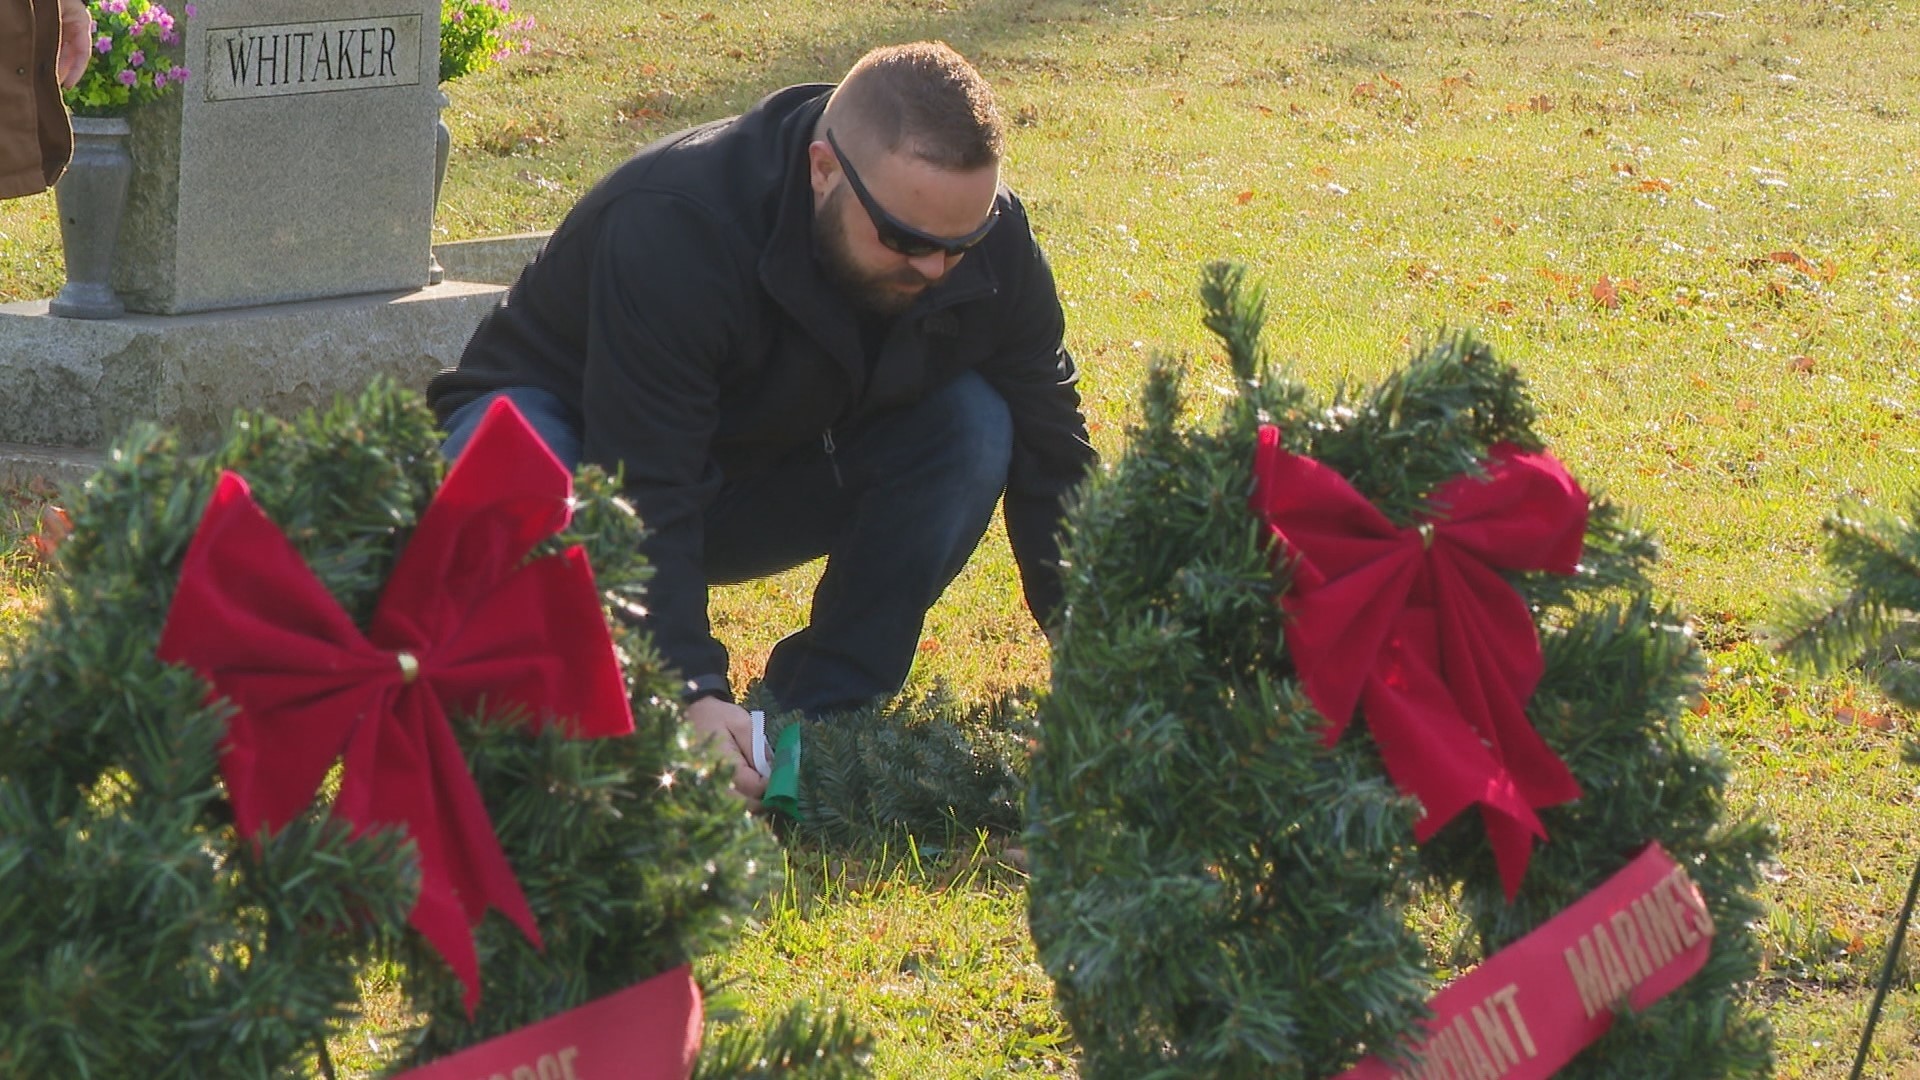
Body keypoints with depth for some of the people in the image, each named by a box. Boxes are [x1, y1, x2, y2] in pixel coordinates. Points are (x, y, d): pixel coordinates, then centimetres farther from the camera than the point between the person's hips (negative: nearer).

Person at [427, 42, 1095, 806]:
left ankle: (820, 721, -14)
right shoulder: (674, 227, -36)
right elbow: (643, 498, -39)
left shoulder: (988, 239, -19)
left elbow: (1051, 458, -10)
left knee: (974, 425, -23)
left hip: (773, 469, 5)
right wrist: (693, 698, -50)